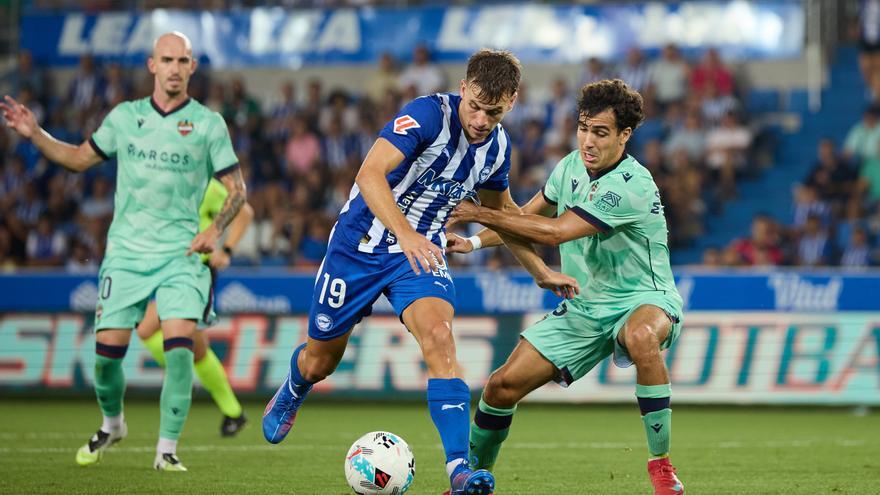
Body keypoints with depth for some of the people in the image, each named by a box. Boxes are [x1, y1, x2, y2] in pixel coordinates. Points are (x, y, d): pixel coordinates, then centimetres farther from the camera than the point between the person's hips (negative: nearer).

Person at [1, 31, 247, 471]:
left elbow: (236, 189, 3)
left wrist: (215, 228, -14)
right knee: (107, 351, -1)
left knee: (179, 349, -18)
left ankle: (167, 449, -6)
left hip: (179, 254, -2)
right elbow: (80, 158, 18)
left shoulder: (208, 124, -1)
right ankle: (111, 424, 28)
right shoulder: (124, 116, 6)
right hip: (125, 251, 2)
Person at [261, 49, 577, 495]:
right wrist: (405, 234, -50)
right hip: (359, 245, -3)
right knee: (321, 360, 12)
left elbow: (500, 210, 19)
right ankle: (290, 395, 50)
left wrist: (541, 272, 19)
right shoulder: (428, 115, -24)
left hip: (421, 253, 3)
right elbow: (370, 174, -36)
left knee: (439, 338, -24)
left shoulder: (497, 147, -2)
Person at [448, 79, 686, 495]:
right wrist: (474, 242, 2)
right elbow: (528, 214, 17)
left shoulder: (631, 186, -26)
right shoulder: (571, 166, -1)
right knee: (503, 385, -5)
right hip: (584, 305, 7)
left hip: (643, 299, -7)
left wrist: (479, 214, -22)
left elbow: (556, 231, -27)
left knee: (641, 336, -44)